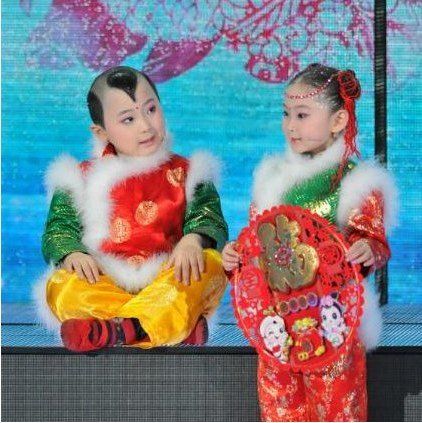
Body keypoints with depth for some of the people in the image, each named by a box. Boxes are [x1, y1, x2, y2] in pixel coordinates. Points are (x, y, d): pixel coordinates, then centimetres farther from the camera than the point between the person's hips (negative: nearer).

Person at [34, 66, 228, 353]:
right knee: (61, 286, -30)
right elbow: (59, 227, 7)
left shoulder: (186, 173, 13)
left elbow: (211, 219, 4)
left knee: (211, 264, -28)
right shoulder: (84, 178, 13)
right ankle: (180, 326, -40)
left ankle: (114, 329, -42)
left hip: (167, 283, 1)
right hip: (106, 284, 0)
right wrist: (72, 253, -17)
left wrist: (194, 238, -21)